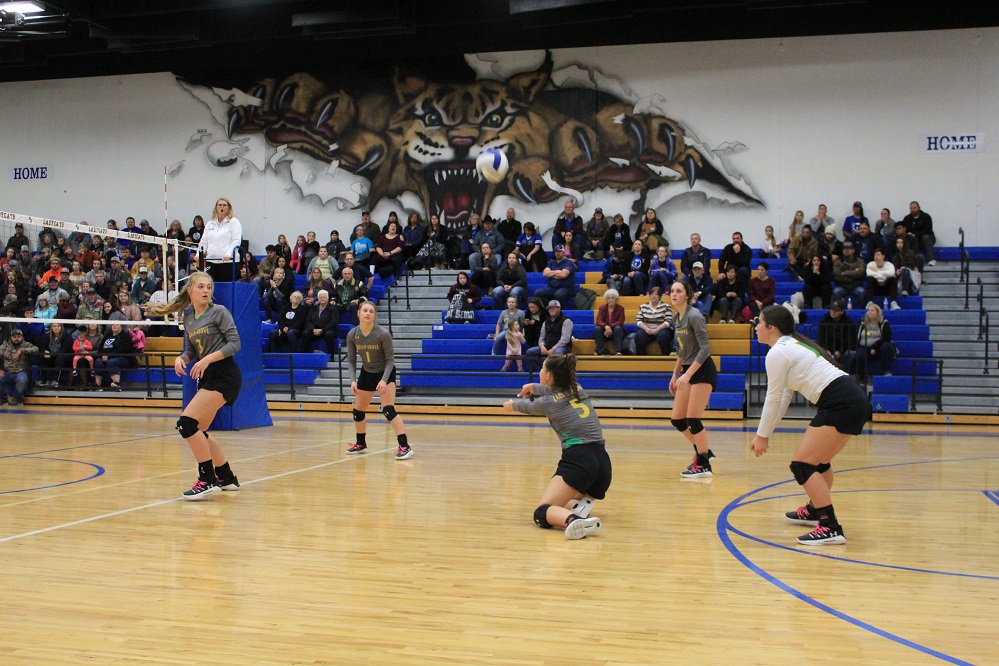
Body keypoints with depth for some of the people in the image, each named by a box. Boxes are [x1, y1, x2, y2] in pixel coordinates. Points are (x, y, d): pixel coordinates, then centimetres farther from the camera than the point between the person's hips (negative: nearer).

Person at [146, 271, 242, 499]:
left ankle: (208, 480, -12)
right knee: (198, 431, 11)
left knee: (187, 422, -18)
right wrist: (181, 358, -2)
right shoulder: (188, 318, 14)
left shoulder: (219, 312, -6)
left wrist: (208, 359, -20)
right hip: (207, 377, 8)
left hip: (224, 375, -8)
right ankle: (226, 478, 26)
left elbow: (234, 343, -12)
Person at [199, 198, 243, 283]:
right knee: (211, 285, -3)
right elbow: (203, 241, 19)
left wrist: (228, 253, -21)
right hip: (211, 261, 5)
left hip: (228, 261, -5)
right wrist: (199, 253, 3)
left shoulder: (233, 222, 3)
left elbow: (236, 241, -7)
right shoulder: (210, 224, 20)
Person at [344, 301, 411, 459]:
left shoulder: (383, 334, -24)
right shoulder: (352, 335, -12)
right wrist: (353, 380, -16)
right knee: (358, 410, 11)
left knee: (388, 409, -21)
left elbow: (390, 359, -17)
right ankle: (361, 444, 34)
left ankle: (405, 447, -22)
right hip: (366, 373, 5)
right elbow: (351, 360, -3)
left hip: (385, 373, -5)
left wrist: (384, 380, -27)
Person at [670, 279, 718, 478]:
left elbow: (705, 348, -21)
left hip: (702, 370, -8)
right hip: (688, 371, 8)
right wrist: (675, 374, 19)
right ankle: (703, 452, 26)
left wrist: (687, 375, -26)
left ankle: (703, 465, 2)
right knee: (677, 420, 7)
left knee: (692, 419, -10)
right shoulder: (678, 317, 10)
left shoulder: (694, 315, -16)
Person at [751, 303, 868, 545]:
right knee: (818, 461, 26)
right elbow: (785, 394, 24)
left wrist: (762, 435, 7)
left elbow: (773, 398, -3)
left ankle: (831, 529, -14)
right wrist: (767, 431, 24)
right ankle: (815, 510, 47)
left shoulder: (777, 353, -7)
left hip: (840, 404, -10)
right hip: (854, 398, 10)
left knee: (801, 465, -10)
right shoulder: (792, 345, 22)